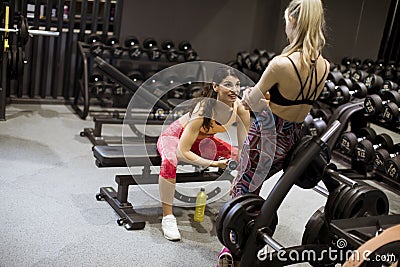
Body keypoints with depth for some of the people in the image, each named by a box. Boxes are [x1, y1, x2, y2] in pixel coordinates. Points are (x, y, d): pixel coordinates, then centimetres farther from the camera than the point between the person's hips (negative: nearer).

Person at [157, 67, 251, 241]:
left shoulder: (240, 109, -23)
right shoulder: (204, 109, -37)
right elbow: (182, 151, -37)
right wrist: (213, 164, -45)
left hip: (202, 141, 6)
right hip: (174, 136, -6)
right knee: (169, 161, -39)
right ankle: (167, 218, -24)